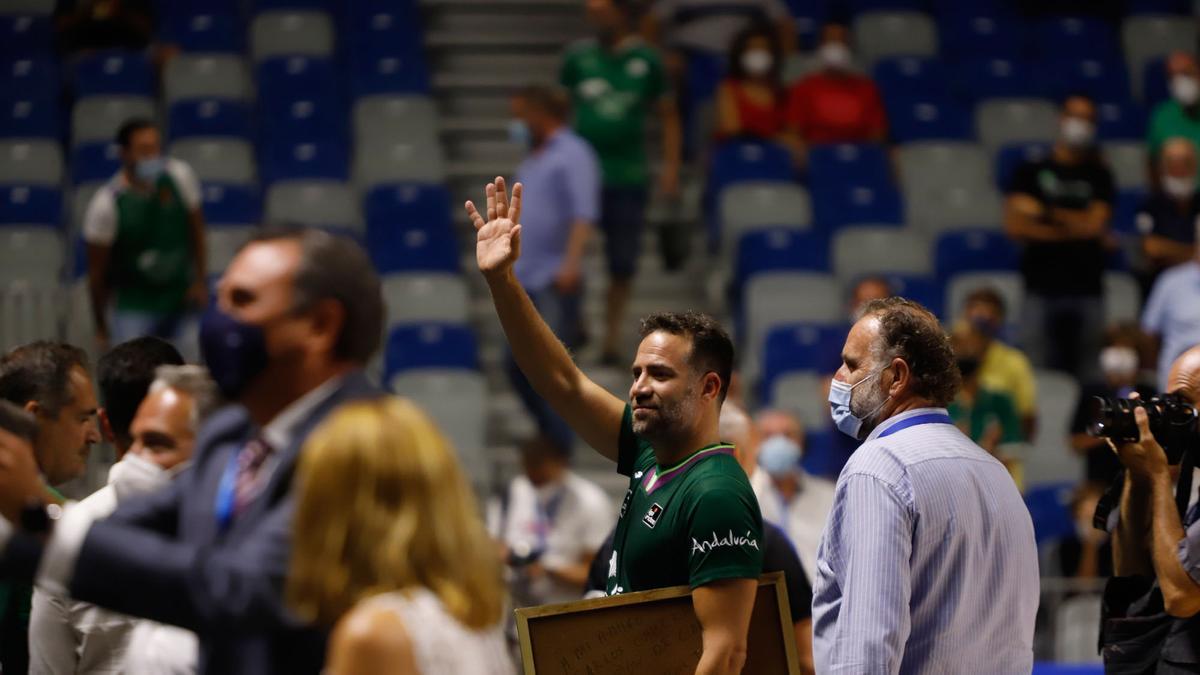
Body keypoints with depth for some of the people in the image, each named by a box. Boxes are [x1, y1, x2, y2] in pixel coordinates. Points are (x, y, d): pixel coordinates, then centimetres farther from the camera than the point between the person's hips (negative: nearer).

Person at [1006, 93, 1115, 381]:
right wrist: (1072, 228, -5)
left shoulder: (1099, 176, 13)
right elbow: (1015, 225, -2)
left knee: (1085, 377, -3)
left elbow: (1094, 224, -1)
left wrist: (1045, 211, -2)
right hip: (1041, 289, -1)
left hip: (1087, 290, 1)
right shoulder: (1030, 172, 10)